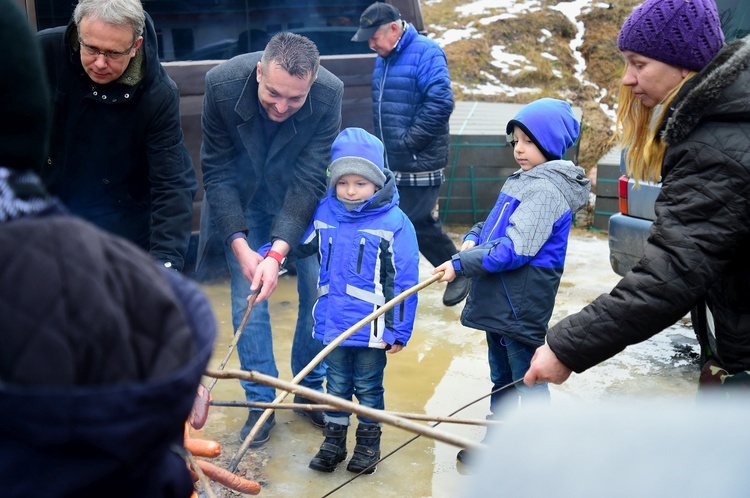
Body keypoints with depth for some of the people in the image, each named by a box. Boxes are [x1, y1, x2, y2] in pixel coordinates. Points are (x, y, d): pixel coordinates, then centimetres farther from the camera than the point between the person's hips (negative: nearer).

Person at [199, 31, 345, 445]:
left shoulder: (330, 94, -29)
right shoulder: (223, 83, -28)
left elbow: (310, 180, -27)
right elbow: (216, 172, -19)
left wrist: (277, 252, -35)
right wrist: (240, 245, -25)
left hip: (300, 194, 0)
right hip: (241, 197, 0)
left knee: (317, 289, 0)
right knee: (246, 297, -2)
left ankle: (310, 388, 20)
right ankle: (260, 402, 13)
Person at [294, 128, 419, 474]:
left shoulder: (394, 223, -13)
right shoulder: (324, 213, -1)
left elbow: (405, 281, -10)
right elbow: (298, 244, 13)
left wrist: (400, 330, -8)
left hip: (372, 326, -3)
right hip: (332, 323, 4)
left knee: (368, 387, 13)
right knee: (336, 385, 17)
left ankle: (368, 444, 32)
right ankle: (333, 442, 33)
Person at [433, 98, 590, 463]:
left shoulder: (546, 189, -17)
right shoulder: (521, 182, 14)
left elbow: (515, 250, -24)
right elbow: (493, 225, 21)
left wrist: (460, 264, -22)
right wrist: (472, 239, -2)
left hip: (522, 307, -10)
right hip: (498, 304, 10)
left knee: (529, 383, 2)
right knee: (501, 379, 21)